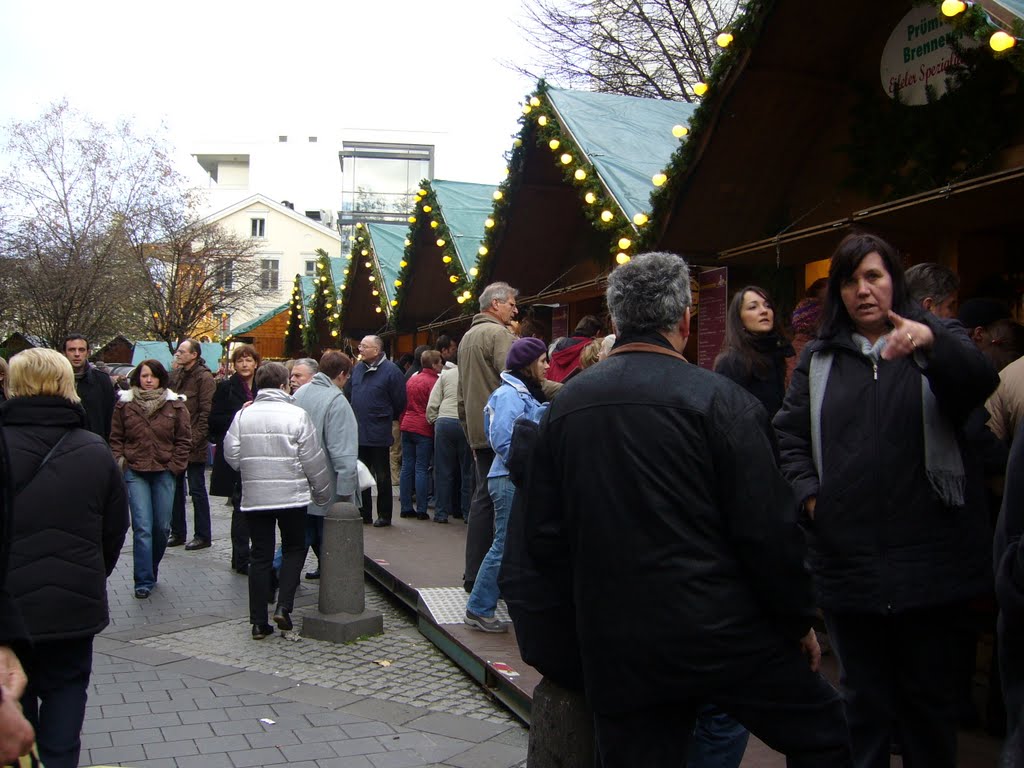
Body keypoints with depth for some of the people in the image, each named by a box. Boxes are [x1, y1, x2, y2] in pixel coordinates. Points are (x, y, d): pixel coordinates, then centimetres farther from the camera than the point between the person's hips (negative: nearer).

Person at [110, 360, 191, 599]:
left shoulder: (175, 405, 2)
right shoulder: (125, 405, 4)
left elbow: (184, 440, 5)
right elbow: (116, 438, 10)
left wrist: (175, 466, -2)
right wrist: (120, 462, -1)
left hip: (164, 472, 1)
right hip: (135, 473, -1)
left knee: (162, 526, 6)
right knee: (142, 527, -6)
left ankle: (151, 570, 28)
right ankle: (144, 581, -1)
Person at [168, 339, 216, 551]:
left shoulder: (204, 378, -10)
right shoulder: (175, 375, 12)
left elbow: (206, 412, -15)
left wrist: (195, 439, -19)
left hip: (194, 445, -7)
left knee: (197, 490, 0)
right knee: (175, 488, 13)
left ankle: (203, 535, 9)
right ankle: (177, 532, 24)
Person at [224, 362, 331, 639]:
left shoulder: (243, 415, 0)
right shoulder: (297, 415, -9)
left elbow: (232, 455, 1)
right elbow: (313, 460, -6)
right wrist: (323, 494, 6)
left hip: (254, 497, 3)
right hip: (291, 496, -3)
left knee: (260, 556, 10)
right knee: (294, 548, 15)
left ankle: (259, 621, 12)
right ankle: (284, 606, 2)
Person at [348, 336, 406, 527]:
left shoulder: (391, 370, -12)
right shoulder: (358, 368, 8)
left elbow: (399, 402, -8)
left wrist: (387, 418, 4)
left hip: (378, 433, -6)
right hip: (358, 432, 6)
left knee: (382, 476, 4)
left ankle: (384, 515, 13)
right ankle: (364, 513, 20)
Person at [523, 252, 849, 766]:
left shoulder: (564, 405, 3)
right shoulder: (719, 400, -9)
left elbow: (543, 534, 6)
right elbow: (769, 530, -11)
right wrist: (799, 621, 3)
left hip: (615, 647, 4)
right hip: (723, 636, -4)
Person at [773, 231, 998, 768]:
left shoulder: (939, 340, 3)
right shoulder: (819, 358, 9)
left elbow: (980, 384, -18)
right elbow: (789, 436, 9)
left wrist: (931, 341, -37)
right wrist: (808, 494, -7)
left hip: (928, 556, -1)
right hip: (847, 557, 2)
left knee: (929, 694, 11)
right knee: (863, 695, 12)